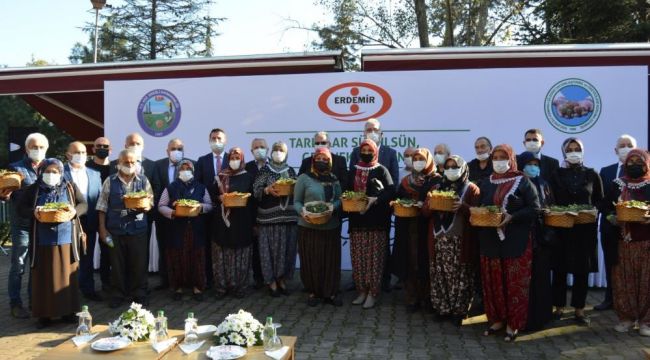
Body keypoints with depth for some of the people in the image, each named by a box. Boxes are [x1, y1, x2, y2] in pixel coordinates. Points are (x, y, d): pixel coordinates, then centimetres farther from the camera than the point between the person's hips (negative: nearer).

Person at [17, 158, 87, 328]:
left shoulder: (70, 187, 5)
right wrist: (33, 213, -15)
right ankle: (44, 314, 14)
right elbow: (21, 208, 5)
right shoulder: (33, 189, 4)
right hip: (42, 241, 0)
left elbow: (84, 204, 7)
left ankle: (68, 311, 17)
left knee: (66, 275, 7)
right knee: (43, 277, 4)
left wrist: (75, 211, -15)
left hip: (66, 239, 0)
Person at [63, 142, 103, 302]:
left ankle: (88, 289, 23)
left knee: (87, 258, 13)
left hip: (89, 222, 4)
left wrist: (99, 223, -1)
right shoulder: (60, 173, -4)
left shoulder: (95, 174, 9)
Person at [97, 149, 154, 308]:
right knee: (117, 263, 7)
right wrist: (102, 228, -2)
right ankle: (118, 294, 20)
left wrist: (145, 206, -17)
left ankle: (139, 294, 17)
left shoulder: (143, 181, 5)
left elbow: (150, 203, 6)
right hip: (115, 230, 0)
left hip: (138, 229, 0)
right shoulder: (110, 181, 3)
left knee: (139, 263, 4)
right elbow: (102, 207, 3)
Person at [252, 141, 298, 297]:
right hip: (269, 217, -3)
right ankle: (271, 281, 9)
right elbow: (256, 190, -4)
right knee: (270, 248, -1)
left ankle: (282, 279, 17)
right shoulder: (264, 170, 2)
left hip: (288, 216, 3)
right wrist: (267, 190, -21)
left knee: (286, 248, 5)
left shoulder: (291, 171, 11)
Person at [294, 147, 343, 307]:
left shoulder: (334, 180, 11)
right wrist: (302, 211, -19)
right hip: (308, 227, -3)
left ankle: (330, 292, 17)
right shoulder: (304, 178, 0)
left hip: (331, 227, 3)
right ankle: (313, 292, 17)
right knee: (311, 261, 3)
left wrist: (333, 206, -12)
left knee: (331, 260, 6)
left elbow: (339, 200, 9)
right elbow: (296, 202, 0)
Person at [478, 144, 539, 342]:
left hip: (516, 241, -4)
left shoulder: (523, 182, -1)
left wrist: (512, 218, -18)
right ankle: (497, 319, 20)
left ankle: (513, 323, 11)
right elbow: (480, 207, 17)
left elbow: (534, 209, -6)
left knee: (515, 282, 1)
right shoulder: (486, 184, 12)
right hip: (491, 241, 4)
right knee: (493, 282, 8)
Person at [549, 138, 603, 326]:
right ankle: (558, 308, 13)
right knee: (560, 269, 3)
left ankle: (579, 310, 14)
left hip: (585, 229, 0)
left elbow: (600, 201, 9)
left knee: (582, 270, 4)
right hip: (561, 227, 0)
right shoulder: (557, 175, 4)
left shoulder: (592, 175, 5)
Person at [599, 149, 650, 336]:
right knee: (623, 280, 3)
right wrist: (611, 217, -9)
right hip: (623, 241, 2)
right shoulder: (617, 185, 8)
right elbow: (605, 207, 11)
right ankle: (626, 317, 13)